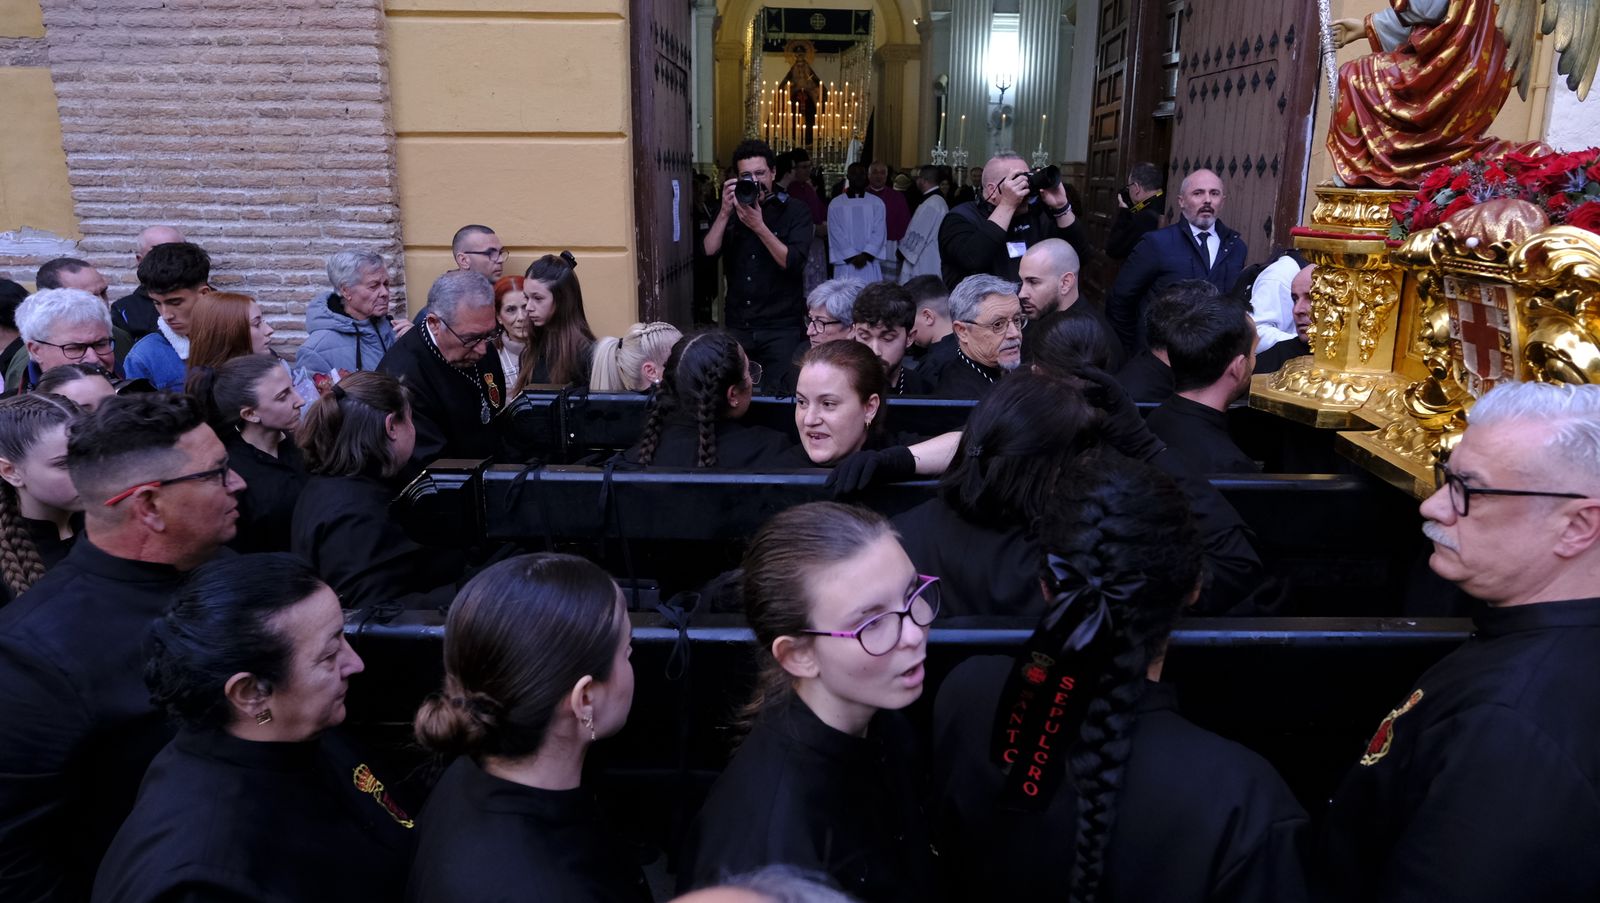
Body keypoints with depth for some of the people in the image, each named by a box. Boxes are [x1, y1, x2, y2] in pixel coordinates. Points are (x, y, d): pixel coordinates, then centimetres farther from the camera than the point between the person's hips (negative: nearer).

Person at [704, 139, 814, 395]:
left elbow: (792, 262, -15)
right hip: (737, 326, 3)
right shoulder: (728, 210, 9)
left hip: (781, 328, -3)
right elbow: (708, 253, -5)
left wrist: (758, 226, -22)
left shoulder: (795, 210, -2)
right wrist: (725, 213, -14)